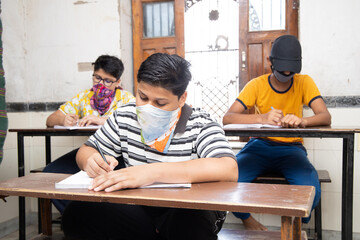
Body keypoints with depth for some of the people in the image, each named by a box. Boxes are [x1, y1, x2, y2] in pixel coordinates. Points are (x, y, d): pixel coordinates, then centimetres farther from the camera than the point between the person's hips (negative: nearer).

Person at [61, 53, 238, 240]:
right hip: (137, 209, 5)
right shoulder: (125, 117, 2)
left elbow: (229, 170, -30)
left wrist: (154, 172, -38)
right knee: (77, 214, -17)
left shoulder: (200, 126, -12)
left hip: (188, 213, -5)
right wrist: (91, 161, -17)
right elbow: (85, 151, 11)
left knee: (191, 222, -39)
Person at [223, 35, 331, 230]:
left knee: (310, 189, -31)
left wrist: (302, 121, -35)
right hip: (260, 145, 0)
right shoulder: (257, 85, -3)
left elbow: (325, 117, -11)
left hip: (291, 148, 0)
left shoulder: (304, 82, 0)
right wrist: (261, 118, -34)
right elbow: (227, 118, -15)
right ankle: (248, 221, 5)